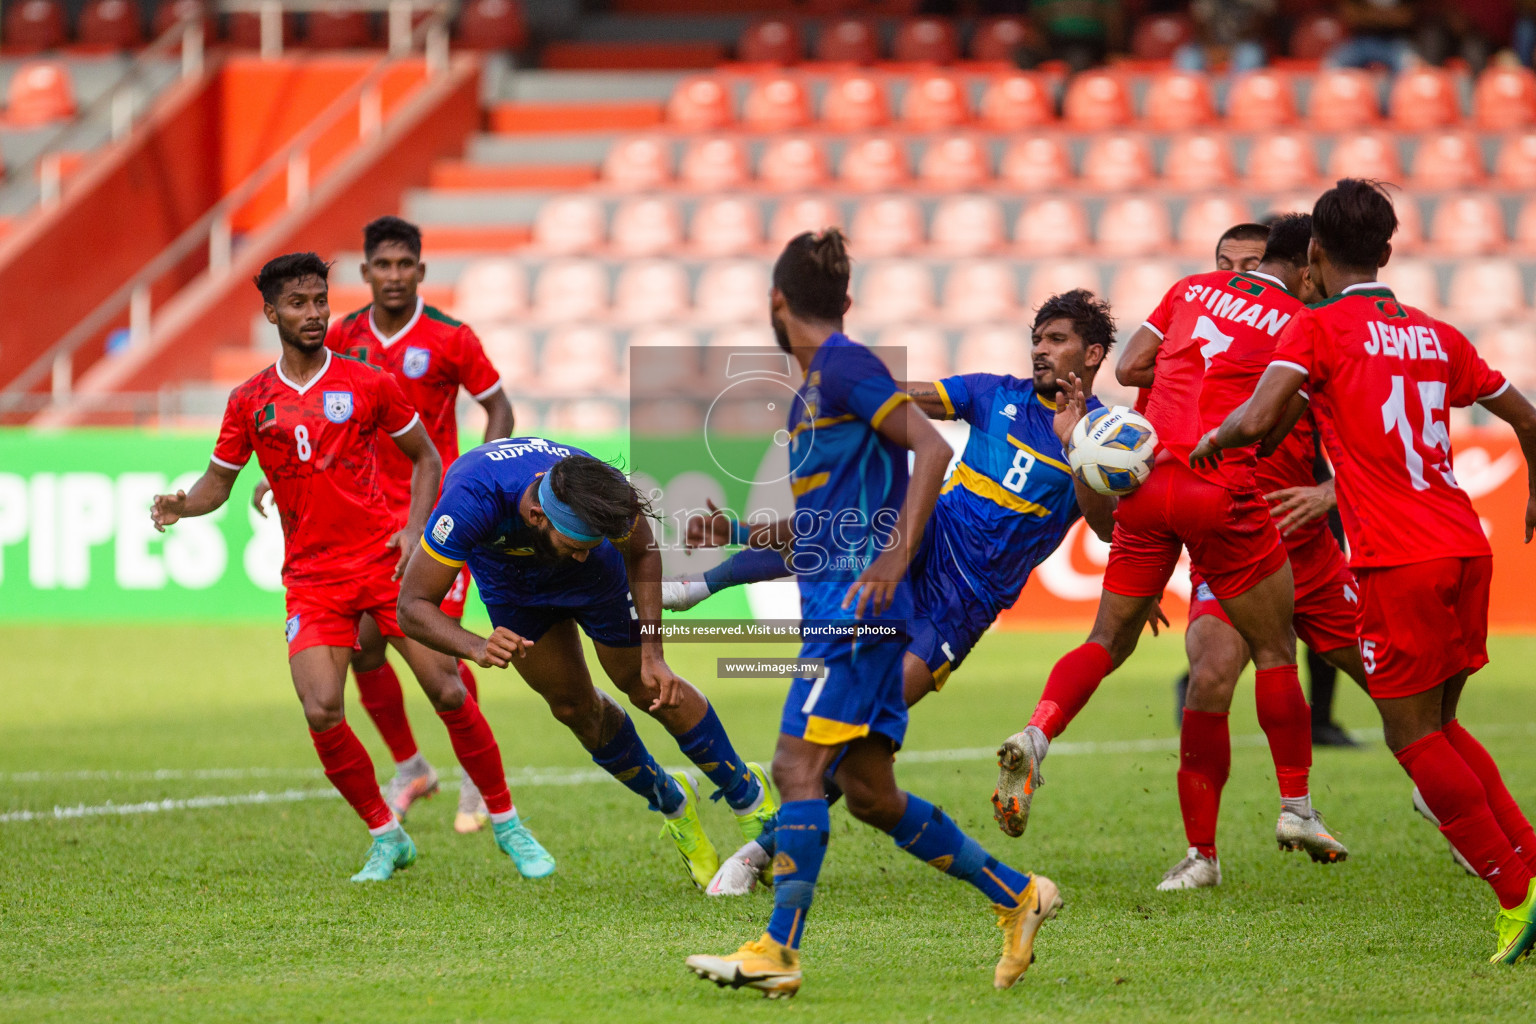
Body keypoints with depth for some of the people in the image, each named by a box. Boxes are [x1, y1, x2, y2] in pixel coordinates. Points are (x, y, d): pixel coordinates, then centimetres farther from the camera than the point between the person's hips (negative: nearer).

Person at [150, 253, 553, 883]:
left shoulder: (367, 384, 2)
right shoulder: (250, 402, 6)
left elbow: (426, 458, 11)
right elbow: (218, 482, 13)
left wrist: (414, 528, -4)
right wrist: (180, 506, -9)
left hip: (385, 561, -1)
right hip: (312, 580, 1)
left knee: (448, 692, -8)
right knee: (321, 713, -15)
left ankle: (508, 827, 8)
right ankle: (386, 837, 5)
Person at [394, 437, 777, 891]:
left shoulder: (601, 493, -39)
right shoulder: (472, 501, -47)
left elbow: (642, 551, -14)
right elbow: (413, 606, -40)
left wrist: (651, 652, -21)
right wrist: (477, 648, -58)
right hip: (508, 577, 0)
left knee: (648, 688, 0)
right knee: (574, 707, 4)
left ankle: (748, 796, 20)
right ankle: (671, 803, 28)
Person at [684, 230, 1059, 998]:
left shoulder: (844, 366, -8)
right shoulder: (812, 386, 20)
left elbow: (931, 450, -18)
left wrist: (895, 557, -24)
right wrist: (770, 532, 25)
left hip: (857, 604, -10)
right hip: (834, 608, 10)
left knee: (798, 765, -14)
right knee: (868, 792, 10)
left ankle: (779, 950, -17)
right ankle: (1015, 895, 18)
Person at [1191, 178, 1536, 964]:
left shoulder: (1318, 327, -2)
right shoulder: (1435, 335, 16)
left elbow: (1256, 421, -16)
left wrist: (1213, 440, 6)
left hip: (1399, 561, -6)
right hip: (1466, 546, 6)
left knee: (1414, 735, 1)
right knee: (1437, 727, 19)